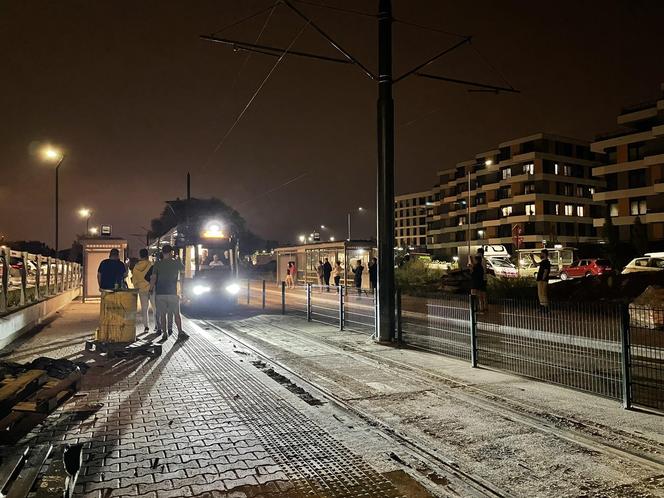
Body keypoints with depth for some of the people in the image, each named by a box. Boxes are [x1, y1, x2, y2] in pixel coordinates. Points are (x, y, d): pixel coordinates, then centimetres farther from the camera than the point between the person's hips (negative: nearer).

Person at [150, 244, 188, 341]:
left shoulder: (157, 264, 1)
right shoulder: (176, 262, -1)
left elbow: (153, 278, -5)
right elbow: (183, 271, 18)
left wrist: (151, 290, 2)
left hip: (160, 293, 1)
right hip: (172, 292, -1)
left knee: (162, 314, 8)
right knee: (176, 313, 7)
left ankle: (165, 333, 8)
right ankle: (180, 332, 2)